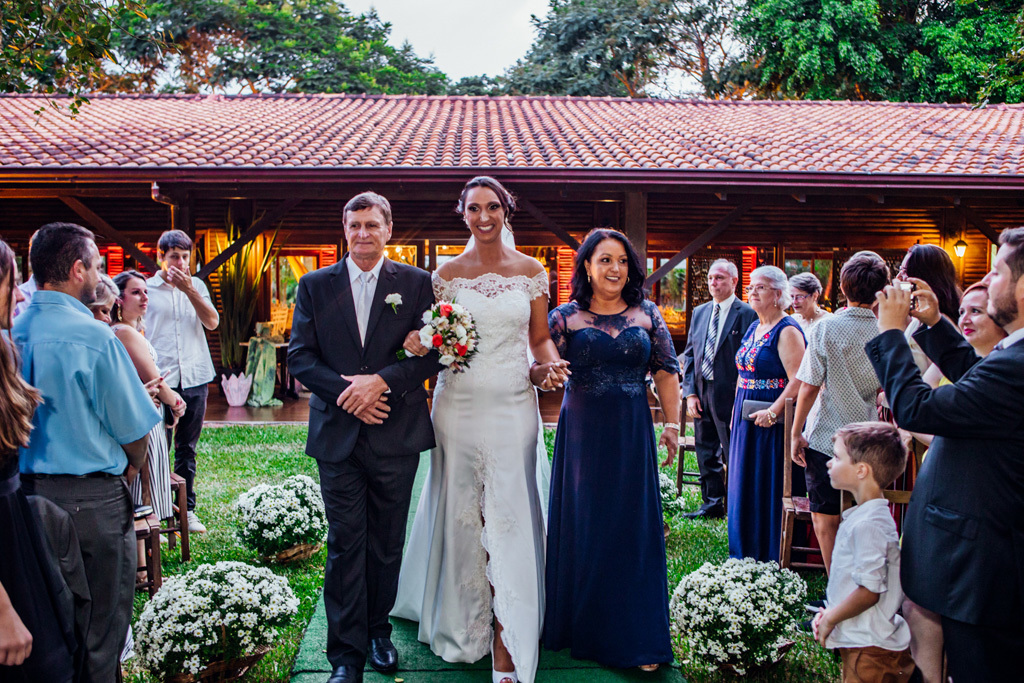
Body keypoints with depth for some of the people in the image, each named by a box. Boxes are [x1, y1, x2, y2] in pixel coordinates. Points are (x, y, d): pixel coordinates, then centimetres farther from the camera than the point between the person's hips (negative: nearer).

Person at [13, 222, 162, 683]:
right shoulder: (94, 337, -18)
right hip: (91, 500, -6)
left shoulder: (12, 331, -1)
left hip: (25, 491, 6)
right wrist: (130, 472, 7)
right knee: (98, 635, 9)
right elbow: (134, 434, -13)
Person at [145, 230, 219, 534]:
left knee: (187, 449, 12)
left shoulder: (196, 286, 10)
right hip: (160, 381, -3)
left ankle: (187, 509, 21)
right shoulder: (147, 288, 2)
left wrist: (189, 290, -12)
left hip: (194, 379, 3)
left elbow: (212, 322, -2)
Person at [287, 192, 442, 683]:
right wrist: (346, 392, -12)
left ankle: (378, 630, 32)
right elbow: (299, 357, 1)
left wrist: (381, 380, -16)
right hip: (337, 435, 0)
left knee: (387, 544, 12)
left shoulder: (416, 283, 3)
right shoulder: (315, 286, 6)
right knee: (345, 546, 2)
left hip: (396, 437, 0)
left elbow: (432, 352, -3)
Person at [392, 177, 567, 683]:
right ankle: (463, 622, 29)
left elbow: (540, 338, 10)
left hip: (512, 406, -1)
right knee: (462, 517, 9)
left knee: (508, 519, -1)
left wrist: (549, 366, -10)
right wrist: (421, 347, -13)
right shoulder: (447, 274, 5)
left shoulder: (530, 271, 5)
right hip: (458, 405, 1)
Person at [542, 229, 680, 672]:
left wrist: (672, 424, 3)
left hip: (632, 433, 1)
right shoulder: (565, 317, 0)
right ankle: (581, 627, 26)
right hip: (581, 432, -1)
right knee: (581, 527, 8)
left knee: (633, 529, 5)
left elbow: (666, 371, 7)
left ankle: (636, 639, 16)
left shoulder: (646, 314, 5)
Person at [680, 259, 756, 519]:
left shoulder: (748, 314, -7)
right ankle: (712, 504, 26)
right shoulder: (699, 312, 12)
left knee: (733, 453, 2)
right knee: (706, 452, 14)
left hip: (729, 396, -6)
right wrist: (690, 392, 3)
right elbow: (689, 354, 12)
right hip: (700, 393, 6)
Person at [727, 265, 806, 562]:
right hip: (746, 419, 9)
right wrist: (735, 412, 15)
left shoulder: (787, 331, -14)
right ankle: (745, 553, 29)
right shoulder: (753, 327, 12)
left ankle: (769, 557, 13)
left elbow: (798, 381, -22)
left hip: (771, 423, -9)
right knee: (743, 484, 15)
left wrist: (773, 412, -23)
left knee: (768, 488, 0)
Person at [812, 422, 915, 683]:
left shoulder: (868, 524, -24)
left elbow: (869, 590, -26)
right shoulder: (864, 515, 8)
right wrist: (830, 613, 11)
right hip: (860, 642, 10)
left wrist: (830, 618, -13)